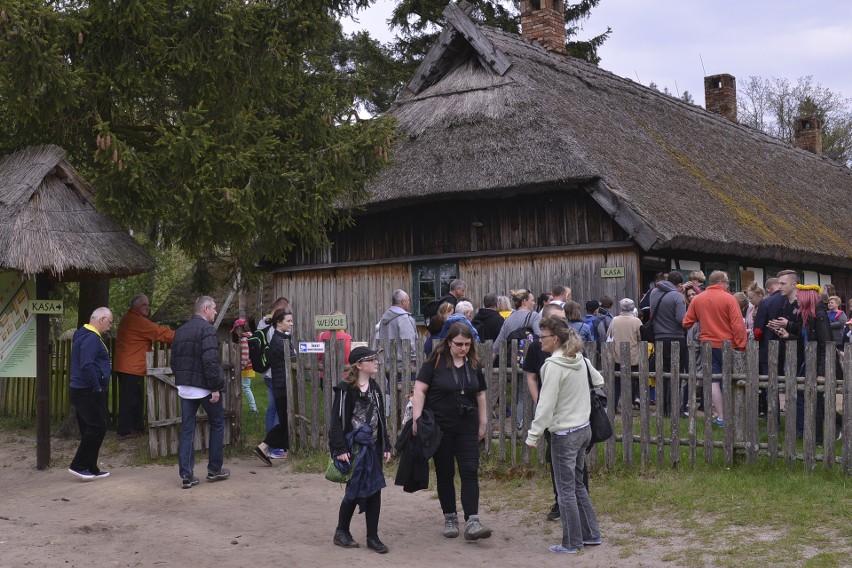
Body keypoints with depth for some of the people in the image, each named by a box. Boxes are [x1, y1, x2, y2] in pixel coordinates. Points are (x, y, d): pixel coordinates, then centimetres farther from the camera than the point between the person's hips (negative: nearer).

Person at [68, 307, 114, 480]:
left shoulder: (84, 335, 18)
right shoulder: (91, 338, -17)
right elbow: (87, 366, -26)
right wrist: (97, 388, -20)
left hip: (81, 391, 11)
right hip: (88, 393, -11)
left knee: (91, 429, 13)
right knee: (97, 427, -6)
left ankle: (91, 469, 19)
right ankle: (78, 465, -3)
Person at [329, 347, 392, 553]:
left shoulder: (374, 388, 11)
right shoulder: (345, 389, -12)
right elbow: (338, 420, -13)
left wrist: (386, 446, 14)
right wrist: (340, 449, -17)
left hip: (372, 446, 7)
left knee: (375, 490, 5)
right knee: (355, 490, 0)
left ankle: (372, 537, 14)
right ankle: (341, 532, 19)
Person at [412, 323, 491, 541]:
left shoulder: (474, 365, 7)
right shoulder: (435, 362, -6)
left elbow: (480, 395, 14)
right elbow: (420, 390, -8)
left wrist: (483, 424, 13)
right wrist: (417, 418, -15)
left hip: (467, 429, 3)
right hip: (440, 428, -3)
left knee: (470, 473, -6)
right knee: (445, 474, 7)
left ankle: (472, 523, -8)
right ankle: (450, 519, 20)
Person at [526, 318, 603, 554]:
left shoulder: (553, 366, -19)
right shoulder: (580, 359, 4)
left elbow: (546, 404, -19)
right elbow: (598, 381, 19)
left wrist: (534, 435, -14)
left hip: (564, 433, -8)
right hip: (584, 428, 8)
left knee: (566, 490, 3)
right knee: (578, 484, 20)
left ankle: (571, 543, 10)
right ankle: (591, 534, 25)